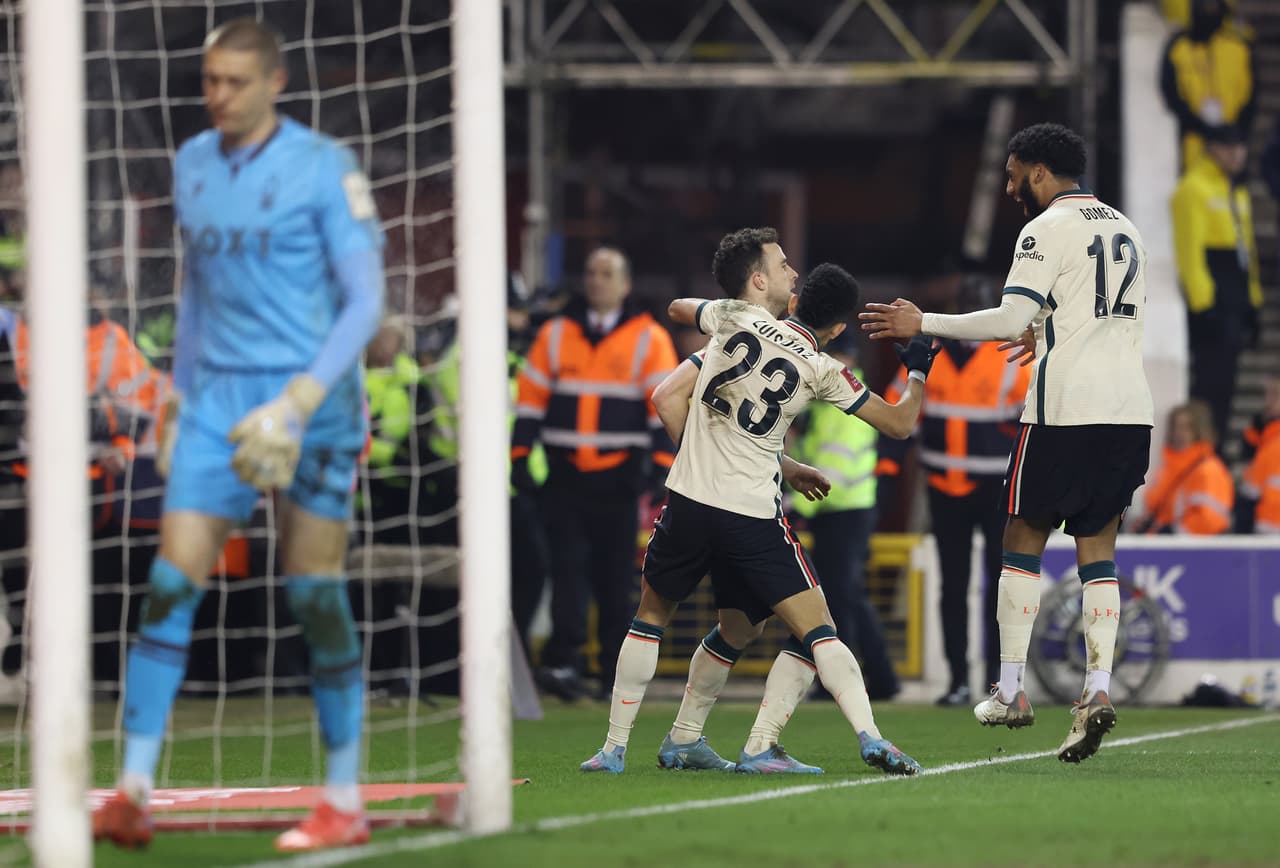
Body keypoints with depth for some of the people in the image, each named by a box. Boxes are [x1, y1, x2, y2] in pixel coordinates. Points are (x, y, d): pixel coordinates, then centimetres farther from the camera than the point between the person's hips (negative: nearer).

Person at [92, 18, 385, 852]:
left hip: (310, 402, -5)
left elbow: (366, 299, -10)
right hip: (217, 398, 5)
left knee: (315, 595, -2)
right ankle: (134, 792, -7)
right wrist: (180, 400, 18)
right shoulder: (192, 165, 11)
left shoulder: (324, 168, -7)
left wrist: (301, 399, -19)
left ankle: (345, 804, 7)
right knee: (171, 581, -6)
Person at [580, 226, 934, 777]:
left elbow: (676, 308, 26)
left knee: (650, 616, 21)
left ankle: (614, 748, 20)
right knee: (817, 632, 0)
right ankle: (869, 737, -17)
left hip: (690, 499, 2)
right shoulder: (821, 371, -1)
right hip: (755, 515, -2)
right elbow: (900, 423, 6)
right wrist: (918, 372, 24)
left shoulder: (731, 319, 2)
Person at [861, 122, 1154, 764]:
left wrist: (922, 324, -6)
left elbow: (1010, 319, -14)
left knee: (1025, 536, 5)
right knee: (1097, 544, 8)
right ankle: (1098, 689, -7)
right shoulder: (1124, 231, 18)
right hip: (1130, 409, 7)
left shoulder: (1047, 230, -6)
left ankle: (1010, 691, 6)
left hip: (1066, 410, -7)